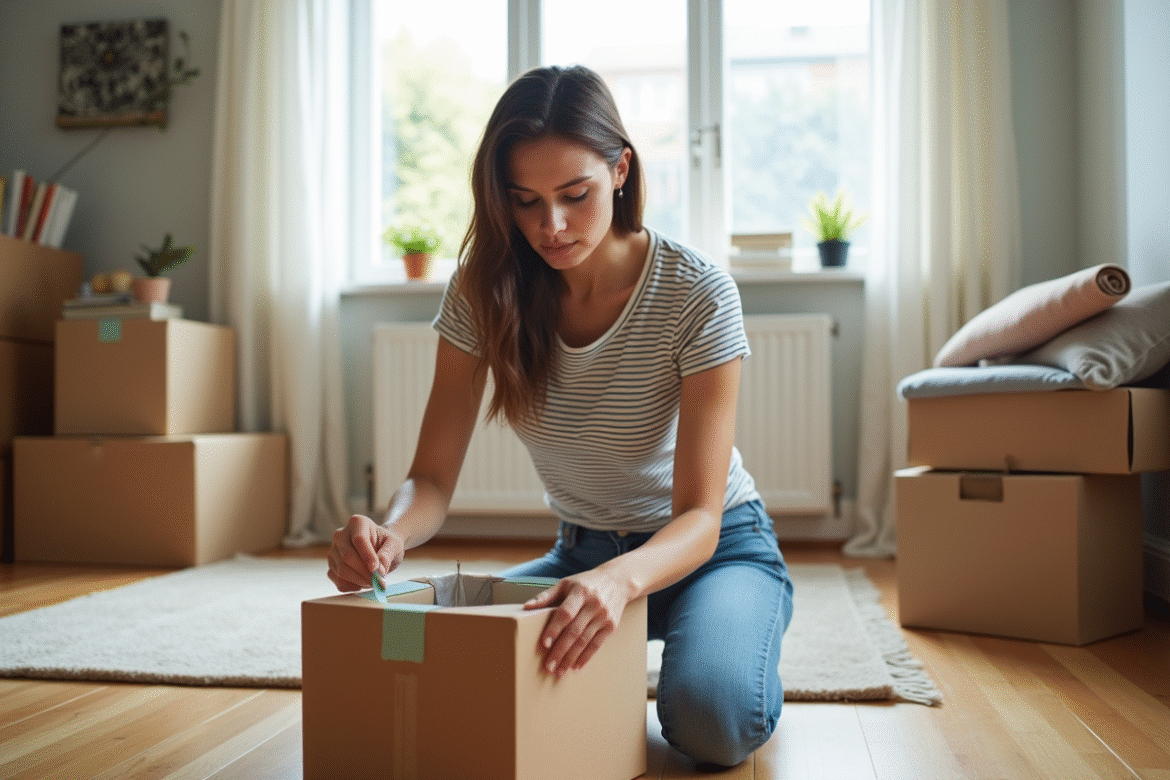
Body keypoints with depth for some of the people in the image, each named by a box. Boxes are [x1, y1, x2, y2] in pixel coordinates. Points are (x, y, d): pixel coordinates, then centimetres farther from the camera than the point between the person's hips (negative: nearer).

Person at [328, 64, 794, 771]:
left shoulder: (696, 293, -22)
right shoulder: (484, 290, -12)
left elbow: (699, 517, -25)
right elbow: (433, 478, -12)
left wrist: (621, 579, -47)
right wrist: (392, 534, -36)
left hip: (713, 547, -3)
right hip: (584, 552, 4)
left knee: (710, 719, -31)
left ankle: (749, 653, 5)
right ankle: (596, 662, 9)